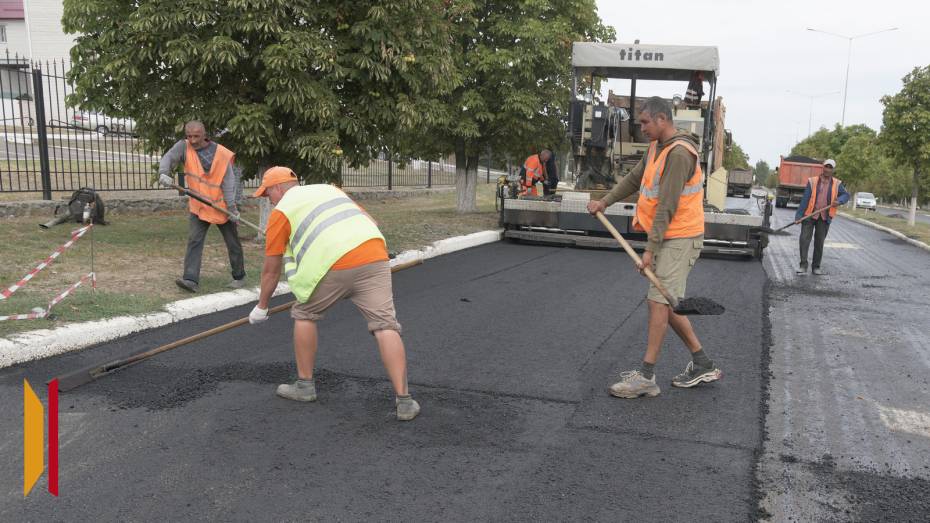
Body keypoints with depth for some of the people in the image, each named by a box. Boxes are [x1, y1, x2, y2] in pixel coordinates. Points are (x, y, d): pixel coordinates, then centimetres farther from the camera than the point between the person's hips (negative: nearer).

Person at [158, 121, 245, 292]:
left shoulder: (221, 154, -14)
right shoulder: (183, 147, -5)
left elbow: (228, 181, -16)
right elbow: (168, 158, -17)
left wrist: (232, 207, -22)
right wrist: (164, 174, -39)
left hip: (221, 206, -2)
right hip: (198, 207, 2)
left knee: (233, 243, 9)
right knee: (194, 241, -9)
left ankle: (239, 277, 25)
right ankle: (191, 280, -13)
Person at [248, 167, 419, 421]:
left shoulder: (281, 210, 16)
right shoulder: (329, 189, 30)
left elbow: (271, 270, 19)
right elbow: (369, 221, 27)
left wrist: (261, 307, 31)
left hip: (333, 265, -4)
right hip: (375, 256, 4)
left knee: (304, 315, 21)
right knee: (385, 326, 0)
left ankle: (305, 385, 27)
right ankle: (404, 400, -7)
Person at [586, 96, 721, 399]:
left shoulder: (679, 153, -19)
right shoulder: (656, 147, 12)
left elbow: (667, 207, -22)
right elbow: (634, 179, 24)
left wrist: (651, 249, -22)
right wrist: (604, 202, 15)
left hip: (679, 239, -10)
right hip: (668, 239, 10)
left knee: (659, 302, -9)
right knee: (665, 302, 12)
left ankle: (646, 377, -3)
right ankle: (703, 365, 22)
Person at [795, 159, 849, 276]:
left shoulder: (837, 184, 5)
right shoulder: (812, 181, -2)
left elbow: (846, 195, 10)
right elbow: (805, 199, -5)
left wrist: (839, 201, -14)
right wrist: (798, 215, -10)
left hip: (825, 218, 2)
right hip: (809, 215, -2)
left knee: (819, 242, 8)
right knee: (804, 239, -9)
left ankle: (816, 267, 18)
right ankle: (803, 265, -2)